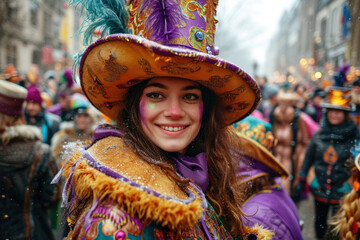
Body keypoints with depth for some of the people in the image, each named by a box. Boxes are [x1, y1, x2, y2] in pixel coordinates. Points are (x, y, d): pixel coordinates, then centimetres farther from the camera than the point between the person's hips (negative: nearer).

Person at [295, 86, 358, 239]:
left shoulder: (353, 137, -8)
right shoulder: (319, 135, 0)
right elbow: (308, 158, 9)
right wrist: (301, 181, 11)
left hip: (342, 191, -3)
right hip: (320, 189, 3)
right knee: (320, 224, 18)